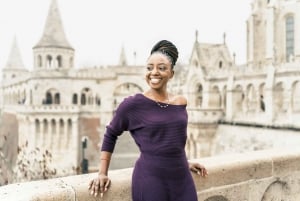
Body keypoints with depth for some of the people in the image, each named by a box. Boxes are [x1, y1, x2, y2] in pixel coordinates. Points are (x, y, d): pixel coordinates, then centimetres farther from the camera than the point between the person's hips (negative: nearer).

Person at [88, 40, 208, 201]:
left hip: (182, 179, 5)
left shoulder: (181, 102, 4)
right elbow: (110, 135, 1)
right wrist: (103, 173, -2)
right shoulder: (133, 104, -9)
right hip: (150, 180, -4)